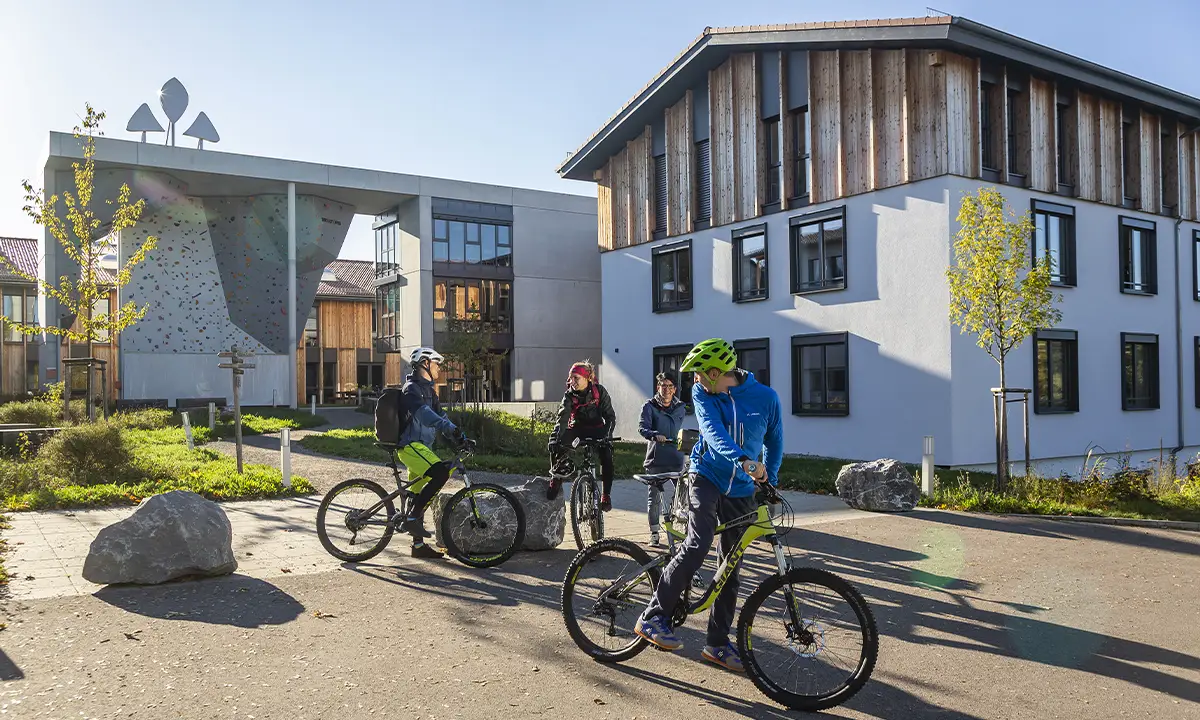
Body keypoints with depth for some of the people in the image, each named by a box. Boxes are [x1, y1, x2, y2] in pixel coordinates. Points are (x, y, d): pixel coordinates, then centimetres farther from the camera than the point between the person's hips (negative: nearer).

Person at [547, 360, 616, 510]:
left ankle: (606, 495, -16)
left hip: (597, 429, -1)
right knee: (556, 447, -26)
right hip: (577, 428, 1)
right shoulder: (569, 395, -14)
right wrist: (554, 439, -40)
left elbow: (610, 416, -15)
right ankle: (556, 479, -3)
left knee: (607, 455, -28)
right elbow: (562, 418, -25)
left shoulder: (599, 391, -15)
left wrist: (607, 435, -31)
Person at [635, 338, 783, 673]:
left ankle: (718, 643, 19)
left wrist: (769, 480, 3)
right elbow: (713, 431, -26)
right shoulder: (702, 394, -8)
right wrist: (743, 460, -42)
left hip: (741, 490, 2)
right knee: (697, 545, -24)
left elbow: (774, 441, 10)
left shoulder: (766, 397, -6)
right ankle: (653, 617, -13)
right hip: (707, 477, -2)